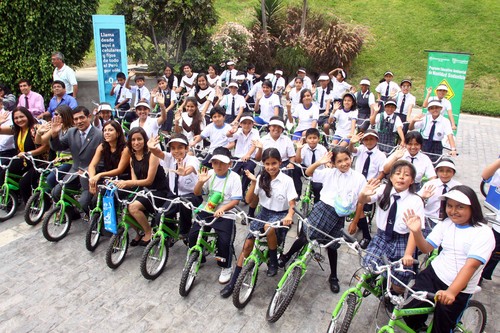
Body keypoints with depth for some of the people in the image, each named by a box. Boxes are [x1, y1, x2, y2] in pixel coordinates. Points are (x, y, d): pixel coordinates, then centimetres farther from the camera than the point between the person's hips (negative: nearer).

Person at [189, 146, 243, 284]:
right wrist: (200, 182, -19)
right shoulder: (209, 174, 2)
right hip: (208, 211, 4)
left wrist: (222, 209, -28)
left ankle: (226, 267, 8)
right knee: (193, 234, -4)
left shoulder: (234, 177, -9)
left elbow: (236, 200, -13)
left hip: (225, 214, -4)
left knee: (224, 241, -18)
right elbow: (197, 193, 1)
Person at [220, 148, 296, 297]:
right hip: (264, 212, 4)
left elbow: (292, 204, -13)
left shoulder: (287, 180, -10)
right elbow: (249, 200, -1)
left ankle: (273, 262, -11)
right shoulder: (261, 178, 0)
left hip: (280, 214, -3)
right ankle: (233, 281, -1)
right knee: (248, 243, -11)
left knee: (269, 227, -38)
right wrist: (253, 182, -14)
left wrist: (289, 216, -35)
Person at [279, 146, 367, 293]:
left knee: (332, 247, 14)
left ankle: (333, 277, 34)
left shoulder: (359, 178, -4)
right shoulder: (329, 173, -3)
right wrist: (320, 162, -15)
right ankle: (286, 256, 23)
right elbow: (308, 172, -1)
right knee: (305, 236, -3)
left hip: (340, 216, 0)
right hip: (322, 209, 0)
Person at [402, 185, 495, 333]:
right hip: (433, 275, 4)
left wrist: (451, 292, -35)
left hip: (459, 290, -3)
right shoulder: (446, 223, 4)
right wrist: (416, 232, -22)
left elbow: (471, 265, -23)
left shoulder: (483, 232, -12)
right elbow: (426, 248, 0)